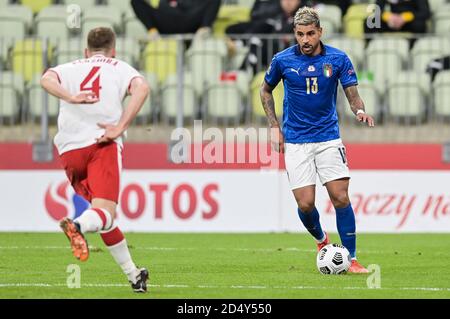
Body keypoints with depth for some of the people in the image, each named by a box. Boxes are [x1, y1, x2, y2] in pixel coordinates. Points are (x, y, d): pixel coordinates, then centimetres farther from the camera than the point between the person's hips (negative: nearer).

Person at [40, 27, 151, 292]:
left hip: (69, 151, 4)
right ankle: (78, 225, -50)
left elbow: (47, 79, -1)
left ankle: (133, 275, 22)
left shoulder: (71, 68, 23)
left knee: (105, 219, 17)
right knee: (105, 211, -17)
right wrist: (120, 128, -7)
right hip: (103, 144, -4)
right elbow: (142, 88, -4)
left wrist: (70, 97, -17)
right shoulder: (119, 68, 18)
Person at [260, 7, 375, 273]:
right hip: (295, 141, 0)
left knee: (341, 197, -10)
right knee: (305, 204, -6)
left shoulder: (338, 59, -5)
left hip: (328, 138, 0)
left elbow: (353, 95, -6)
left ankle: (351, 259, -1)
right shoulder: (283, 60, -4)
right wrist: (274, 127, 4)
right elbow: (266, 91, 13)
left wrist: (360, 111, -29)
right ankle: (321, 239, 26)